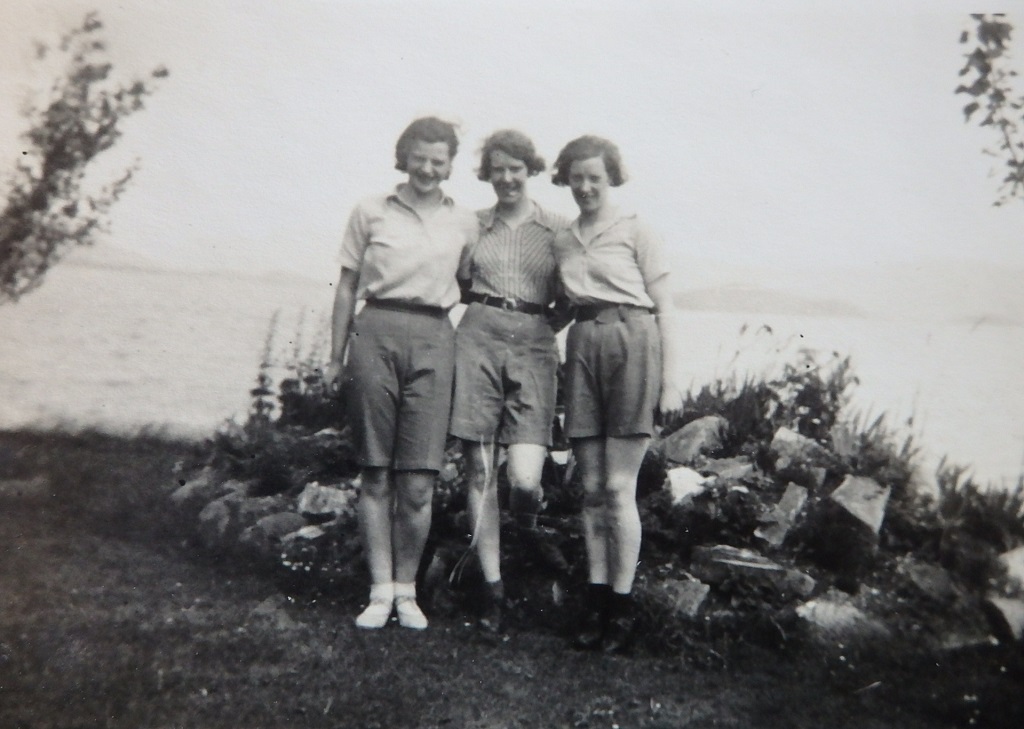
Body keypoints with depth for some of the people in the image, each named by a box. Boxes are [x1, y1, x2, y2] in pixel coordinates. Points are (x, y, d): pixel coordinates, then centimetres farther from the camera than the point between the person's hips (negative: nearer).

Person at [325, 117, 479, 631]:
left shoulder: (464, 223, 13)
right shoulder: (371, 212, 9)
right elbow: (347, 287, 11)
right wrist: (336, 356, 9)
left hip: (433, 341, 1)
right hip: (376, 333, 0)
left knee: (418, 481, -3)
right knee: (376, 474, 2)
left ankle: (407, 590, 11)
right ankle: (380, 590, 10)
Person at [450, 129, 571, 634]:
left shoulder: (557, 229, 9)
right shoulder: (473, 224, 13)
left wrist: (537, 324, 0)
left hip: (533, 345, -1)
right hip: (477, 337, 2)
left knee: (525, 479, -13)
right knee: (478, 469, 1)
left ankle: (528, 530, 24)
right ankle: (492, 587, 13)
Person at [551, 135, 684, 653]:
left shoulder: (636, 231, 3)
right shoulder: (562, 242, 18)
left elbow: (663, 309, -1)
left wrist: (669, 381, -7)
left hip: (631, 342, -5)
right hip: (582, 346, 5)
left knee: (619, 487, -5)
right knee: (591, 488, 5)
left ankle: (622, 606, 6)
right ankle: (596, 601, 14)